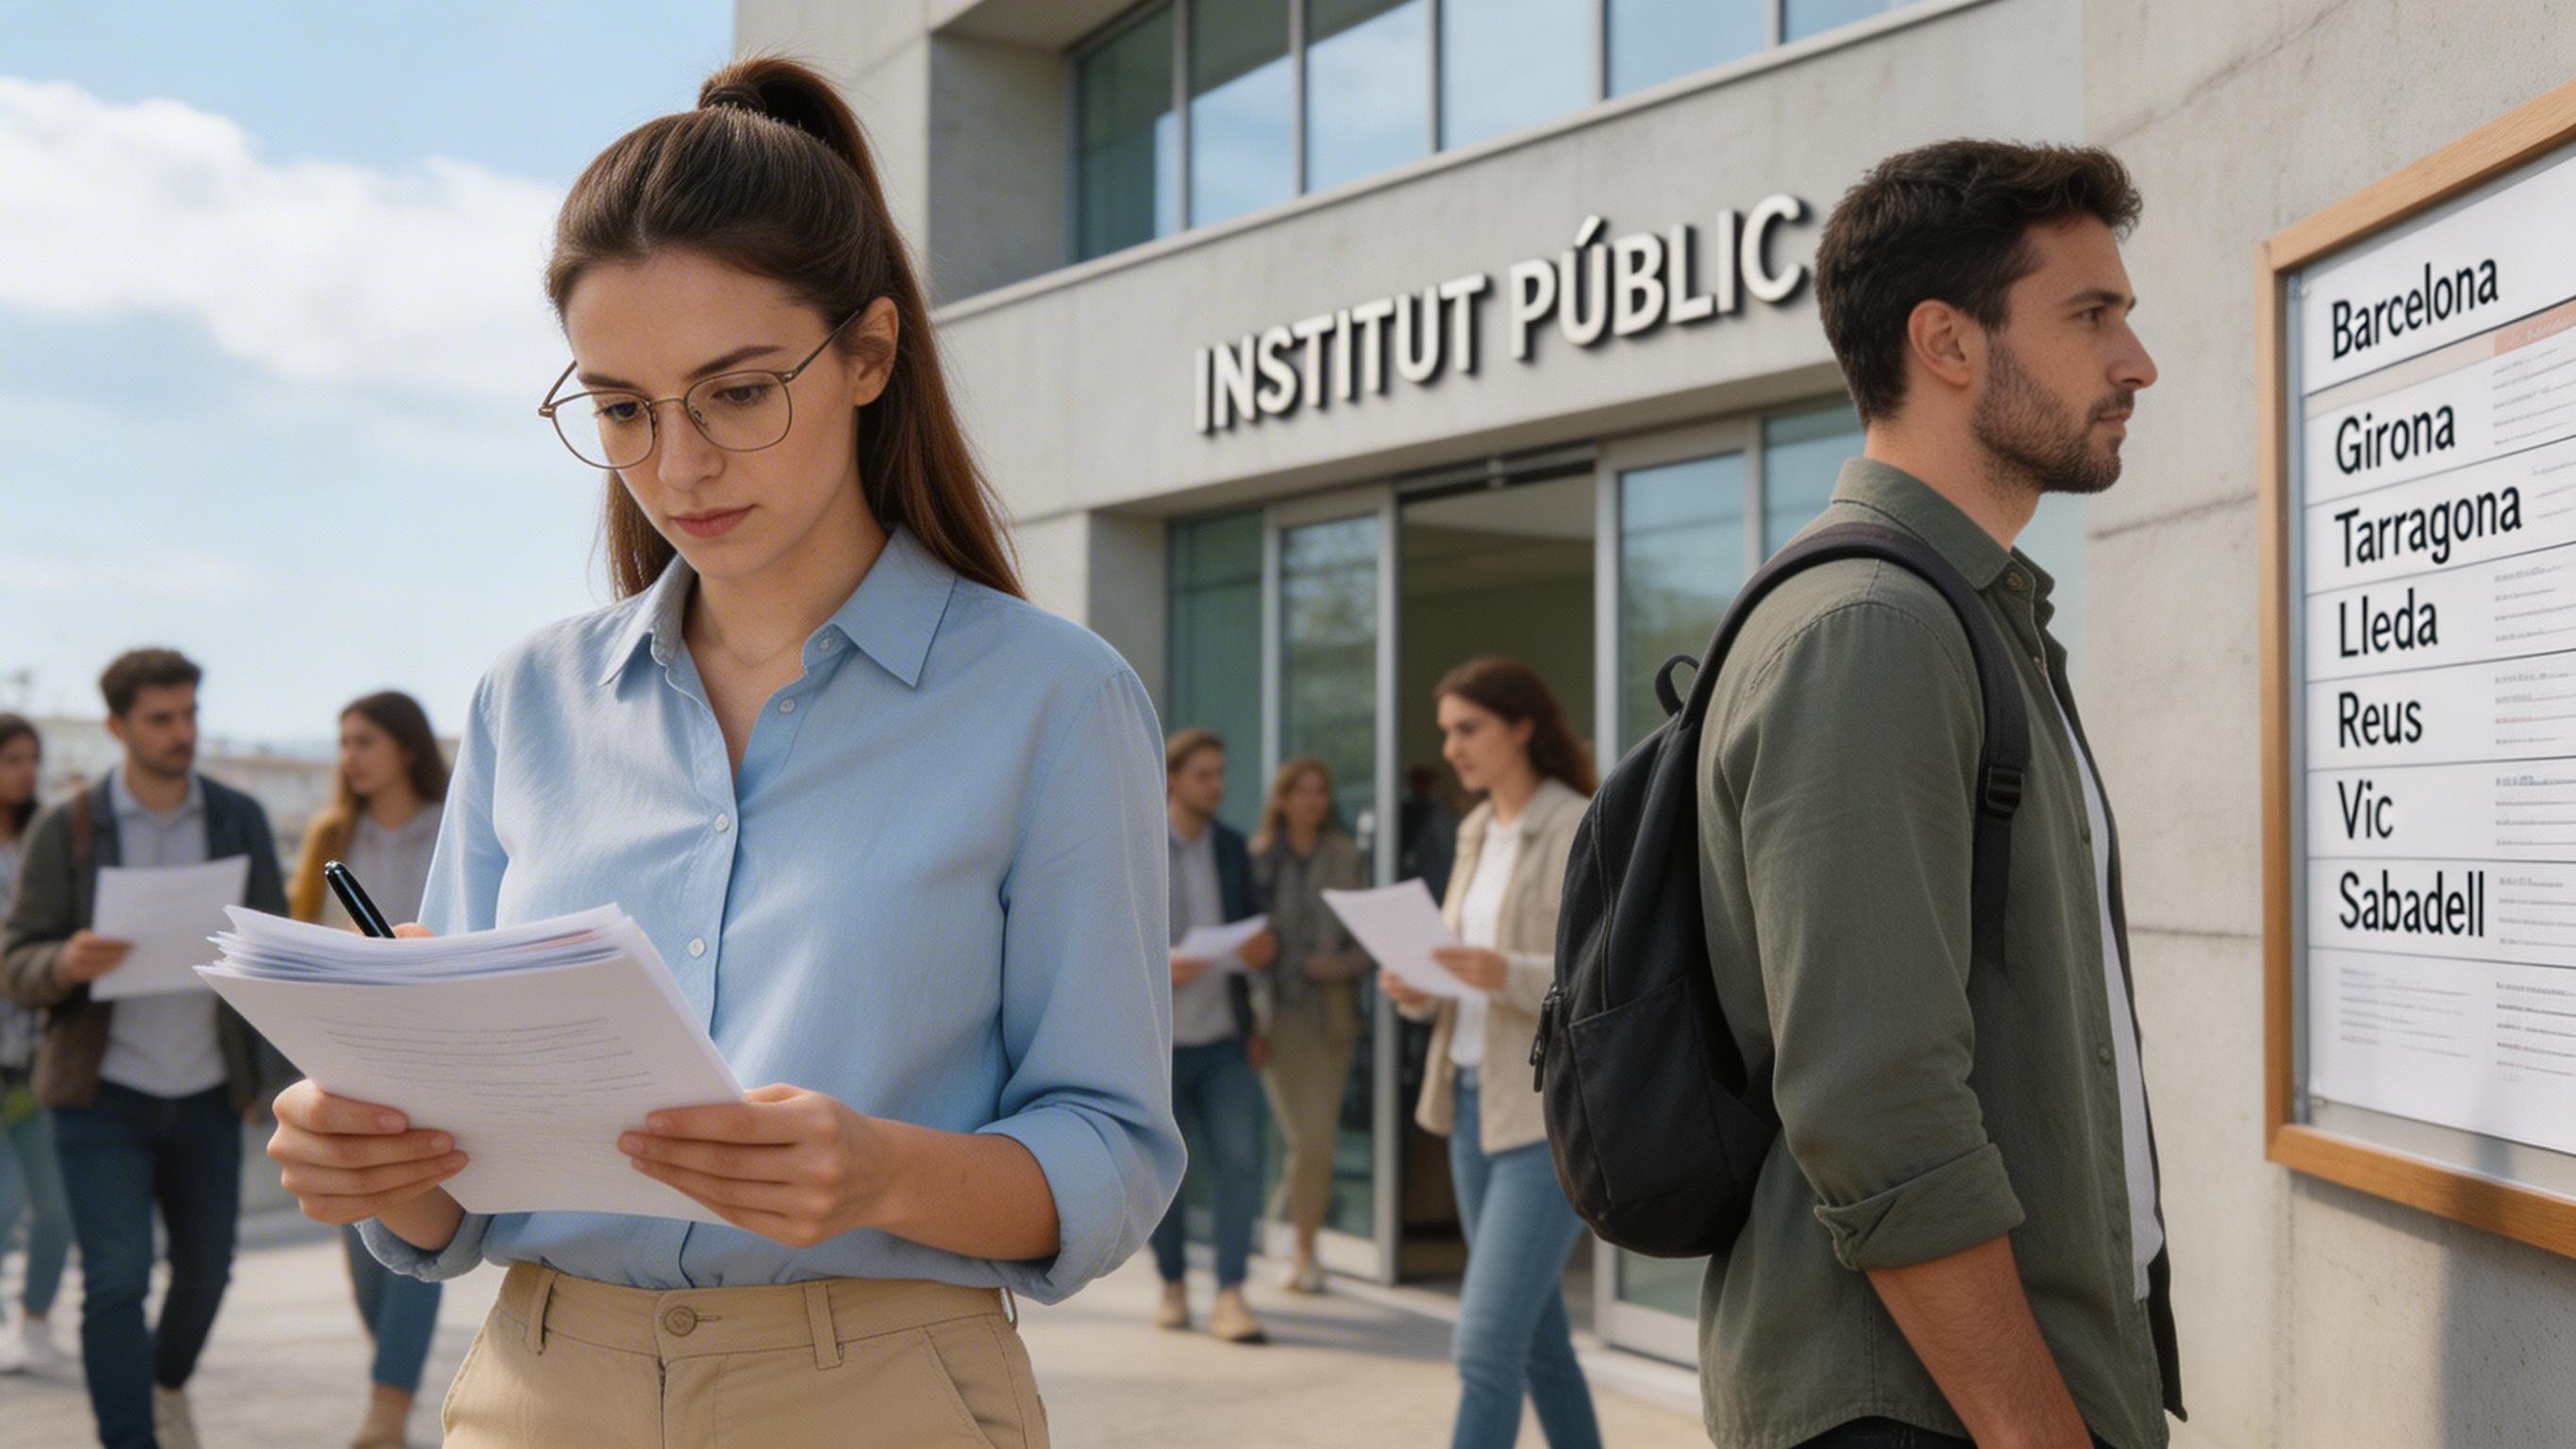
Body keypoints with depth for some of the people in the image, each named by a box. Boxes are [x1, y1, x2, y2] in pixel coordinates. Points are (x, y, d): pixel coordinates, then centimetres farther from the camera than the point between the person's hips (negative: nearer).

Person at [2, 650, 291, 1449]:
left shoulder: (240, 819, 1)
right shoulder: (65, 830, -6)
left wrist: (264, 1071, 3)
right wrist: (69, 964, -28)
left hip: (207, 1096, 3)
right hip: (103, 1095, -3)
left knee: (206, 1267, 16)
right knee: (115, 1280, -11)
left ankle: (168, 1383, 45)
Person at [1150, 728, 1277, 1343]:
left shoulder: (1232, 847, 10)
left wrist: (1264, 947, -4)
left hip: (1224, 1038, 3)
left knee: (1240, 1159, -8)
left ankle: (1230, 1295, -4)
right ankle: (1172, 1286, 23)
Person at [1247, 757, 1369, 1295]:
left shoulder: (1347, 859, 7)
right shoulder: (1258, 859, 2)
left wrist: (1346, 964, -12)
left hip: (1330, 1013, 2)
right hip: (1277, 1011, -2)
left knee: (1319, 1136, 4)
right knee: (1307, 1135, -7)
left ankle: (1305, 1255, 22)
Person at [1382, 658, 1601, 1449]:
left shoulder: (1581, 833, -11)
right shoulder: (1478, 833, 14)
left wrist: (1506, 975, -29)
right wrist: (1417, 991, -3)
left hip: (1553, 1115, -8)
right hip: (1473, 1100, 8)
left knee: (1486, 1343, -12)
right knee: (1537, 1334, 15)